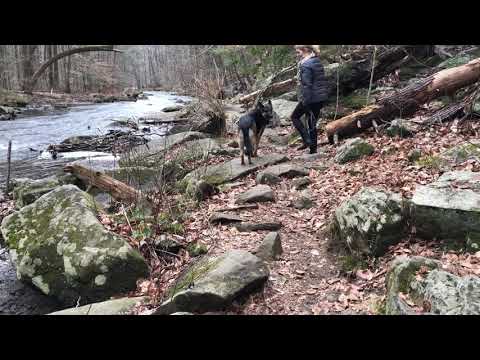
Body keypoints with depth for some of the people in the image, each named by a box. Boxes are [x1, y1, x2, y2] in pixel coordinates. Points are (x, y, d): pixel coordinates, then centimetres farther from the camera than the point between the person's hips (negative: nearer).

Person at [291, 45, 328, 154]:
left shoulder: (305, 65, -16)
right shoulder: (317, 61, 12)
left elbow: (306, 85, -20)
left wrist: (305, 102, -19)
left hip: (311, 98, -8)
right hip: (321, 97, 8)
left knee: (295, 116, 12)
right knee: (312, 123, 14)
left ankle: (307, 140, 1)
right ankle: (313, 148, 17)